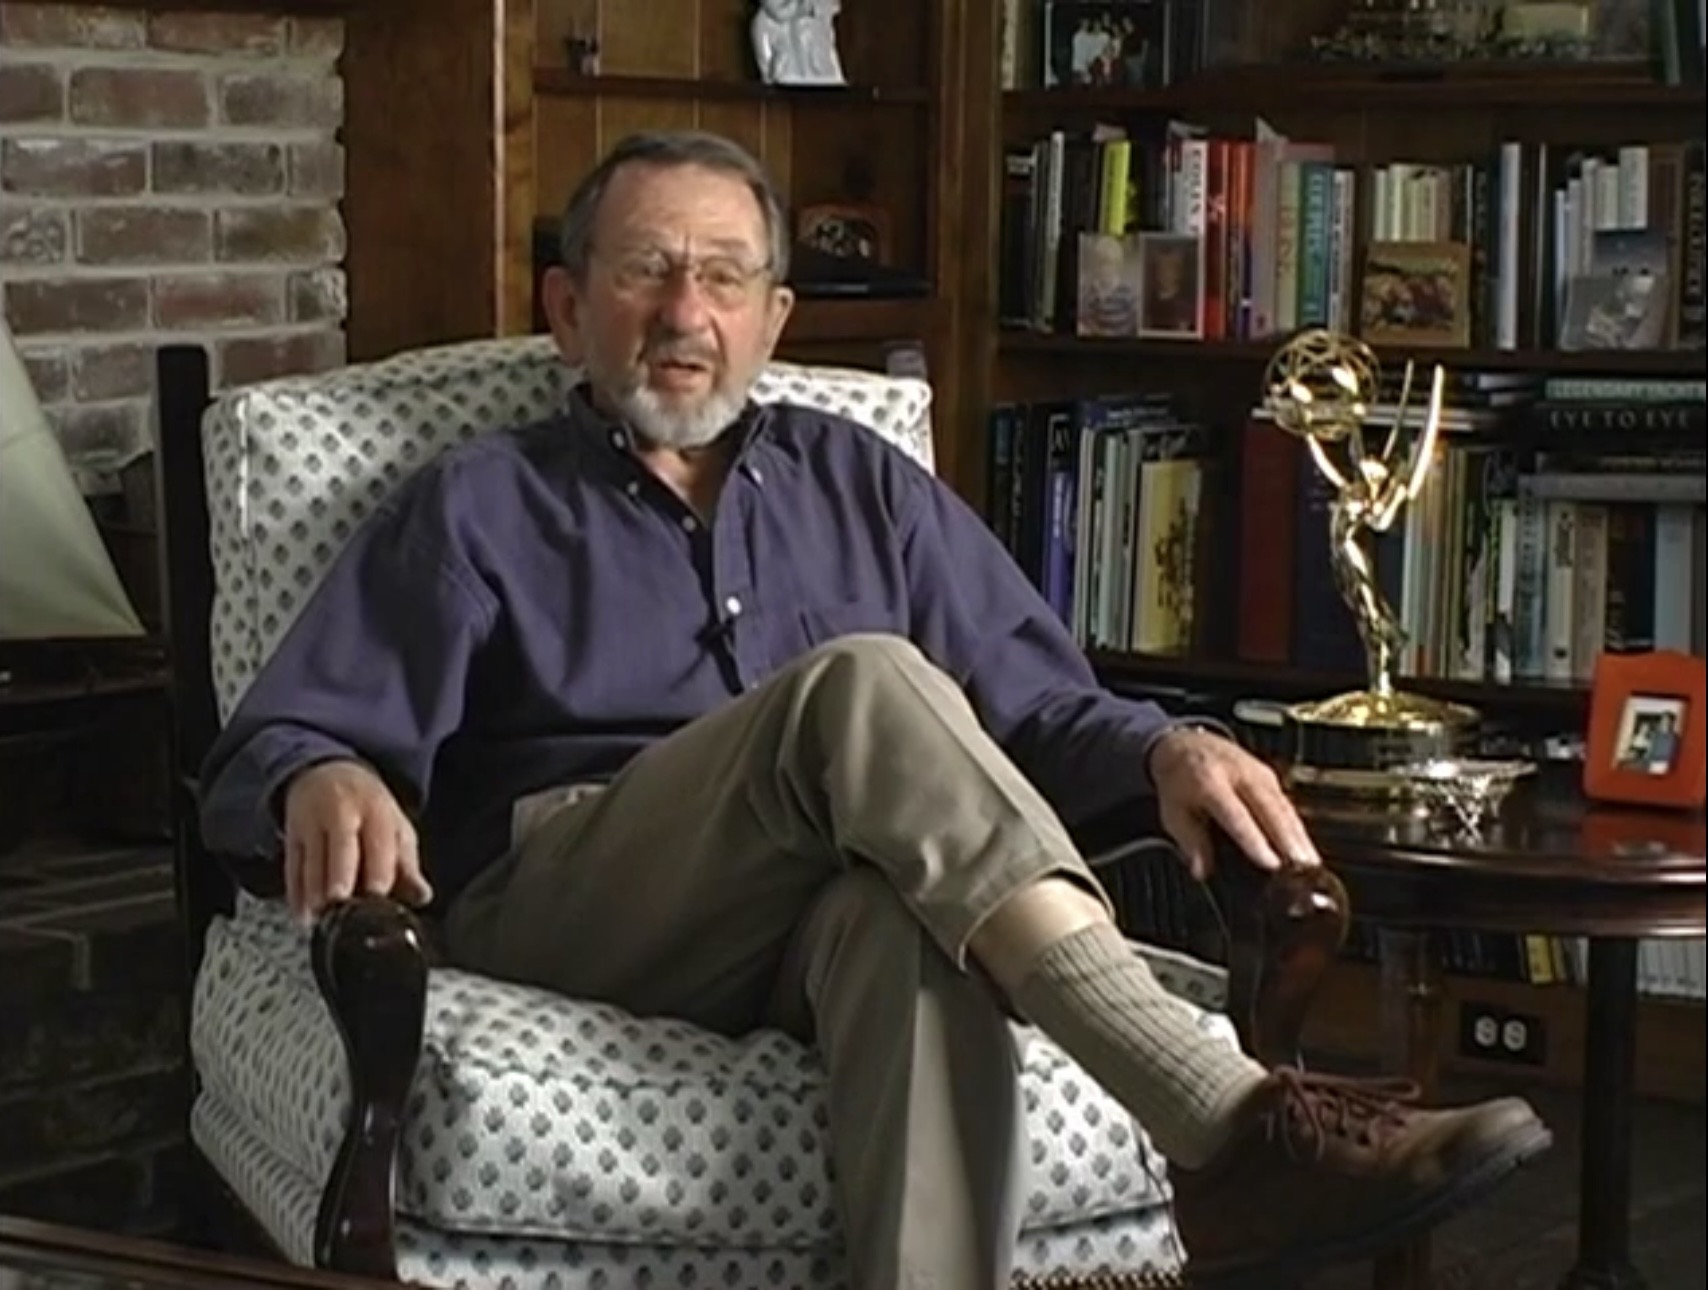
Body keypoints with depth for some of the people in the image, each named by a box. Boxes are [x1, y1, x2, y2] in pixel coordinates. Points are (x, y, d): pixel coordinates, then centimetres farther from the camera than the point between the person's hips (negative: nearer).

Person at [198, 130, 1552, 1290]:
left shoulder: (863, 485, 23)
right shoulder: (477, 508, 15)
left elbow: (1041, 710, 17)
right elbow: (265, 750, 5)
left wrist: (1162, 748, -7)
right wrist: (326, 781, -20)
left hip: (836, 915, 2)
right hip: (564, 910, -2)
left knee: (904, 911, -38)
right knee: (862, 684, -32)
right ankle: (1226, 1123, -43)